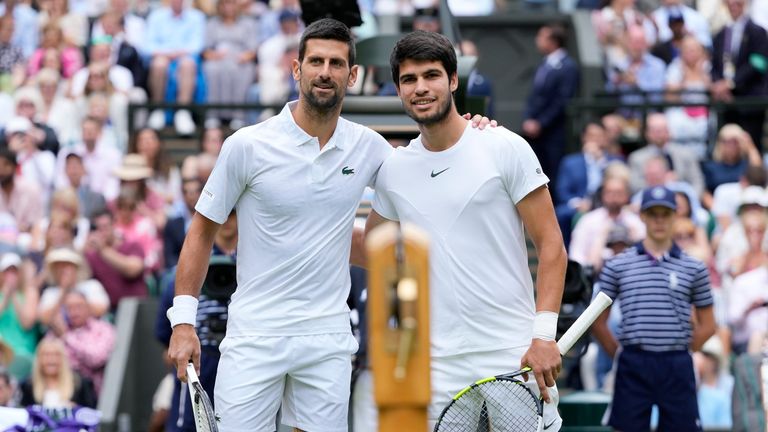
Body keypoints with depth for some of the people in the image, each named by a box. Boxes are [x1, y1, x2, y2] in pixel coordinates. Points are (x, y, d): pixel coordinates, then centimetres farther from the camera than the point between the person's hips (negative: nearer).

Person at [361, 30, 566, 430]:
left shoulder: (505, 148, -3)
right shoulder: (392, 169, 9)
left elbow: (550, 244, -4)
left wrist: (544, 334, -13)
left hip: (515, 354, -3)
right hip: (439, 367, 3)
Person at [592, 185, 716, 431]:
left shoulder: (694, 268, 7)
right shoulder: (617, 266, 6)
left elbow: (707, 325, 12)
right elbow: (599, 322, 9)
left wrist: (681, 353, 7)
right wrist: (619, 354, 4)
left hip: (678, 367, 1)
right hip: (633, 366, -1)